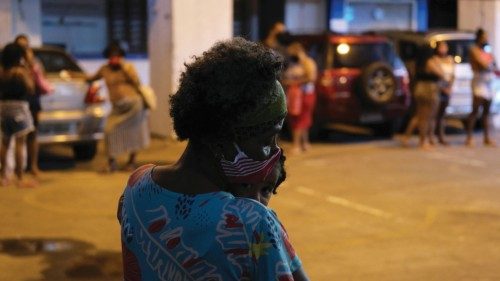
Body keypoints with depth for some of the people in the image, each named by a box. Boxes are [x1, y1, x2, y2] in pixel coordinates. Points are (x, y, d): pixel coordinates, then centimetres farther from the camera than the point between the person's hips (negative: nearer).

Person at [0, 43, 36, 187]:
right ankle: (20, 178, -6)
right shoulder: (21, 71, -10)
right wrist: (30, 77, 2)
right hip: (18, 106, -6)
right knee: (20, 143, -5)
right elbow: (31, 90, -11)